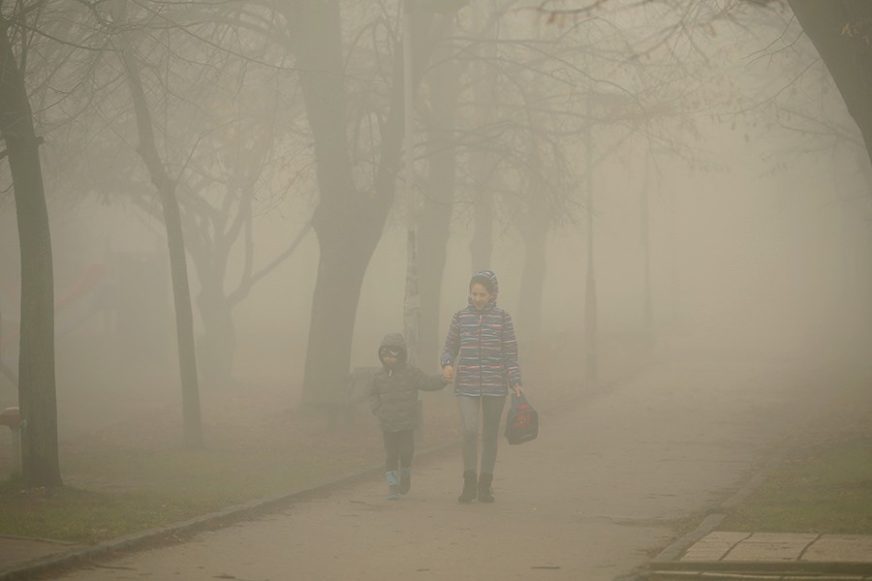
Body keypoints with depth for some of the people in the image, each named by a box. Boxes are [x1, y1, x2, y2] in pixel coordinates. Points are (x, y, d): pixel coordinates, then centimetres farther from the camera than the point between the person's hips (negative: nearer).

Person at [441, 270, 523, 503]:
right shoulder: (461, 317, 5)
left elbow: (510, 352, 2)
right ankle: (469, 483, -8)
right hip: (467, 385, 0)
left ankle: (485, 484, 16)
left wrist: (515, 381, -5)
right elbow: (450, 346, 13)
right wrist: (447, 364, -7)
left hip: (495, 386, 0)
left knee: (490, 435, 7)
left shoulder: (502, 318, 1)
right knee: (470, 431, -15)